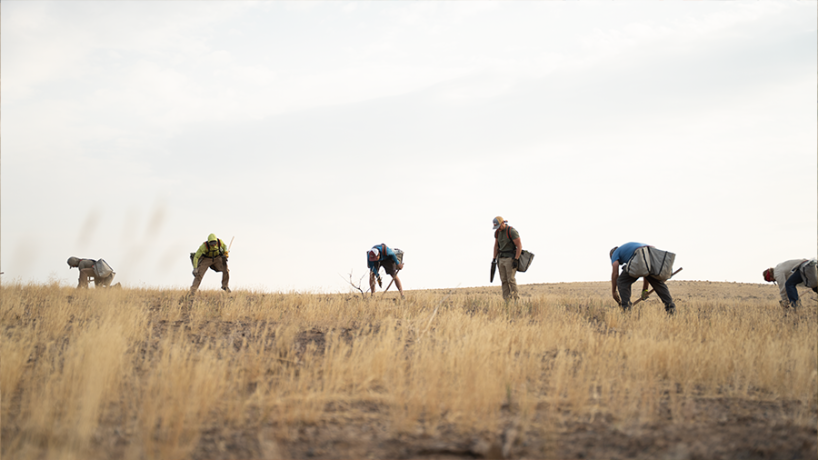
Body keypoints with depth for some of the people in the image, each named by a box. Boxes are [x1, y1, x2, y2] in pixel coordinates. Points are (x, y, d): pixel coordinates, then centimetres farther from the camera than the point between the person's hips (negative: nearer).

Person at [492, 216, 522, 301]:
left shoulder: (512, 231, -18)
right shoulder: (497, 232, 6)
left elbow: (519, 246, -19)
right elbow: (496, 246, 15)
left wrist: (516, 260, -22)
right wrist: (494, 259, 11)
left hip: (511, 258, -7)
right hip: (501, 258, 7)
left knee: (511, 279, -12)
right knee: (504, 280, 1)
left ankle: (515, 299, -6)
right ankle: (506, 300, 1)